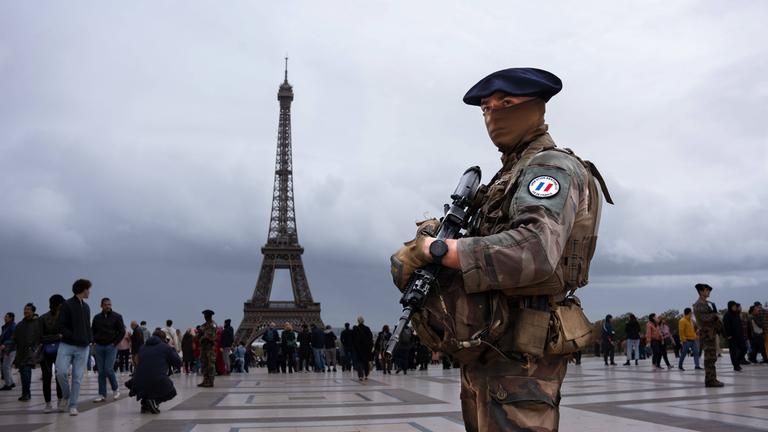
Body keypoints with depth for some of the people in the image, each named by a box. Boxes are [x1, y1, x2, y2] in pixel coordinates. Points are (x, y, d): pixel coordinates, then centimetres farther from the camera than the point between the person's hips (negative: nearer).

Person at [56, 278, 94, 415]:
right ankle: (66, 395, 11)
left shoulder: (86, 307, 15)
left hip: (83, 347, 5)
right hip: (67, 345, -5)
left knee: (78, 377, 2)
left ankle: (73, 406, 8)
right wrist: (74, 337, -17)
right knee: (60, 371, -17)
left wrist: (89, 339, 6)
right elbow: (61, 326, -8)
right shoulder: (67, 305, -3)